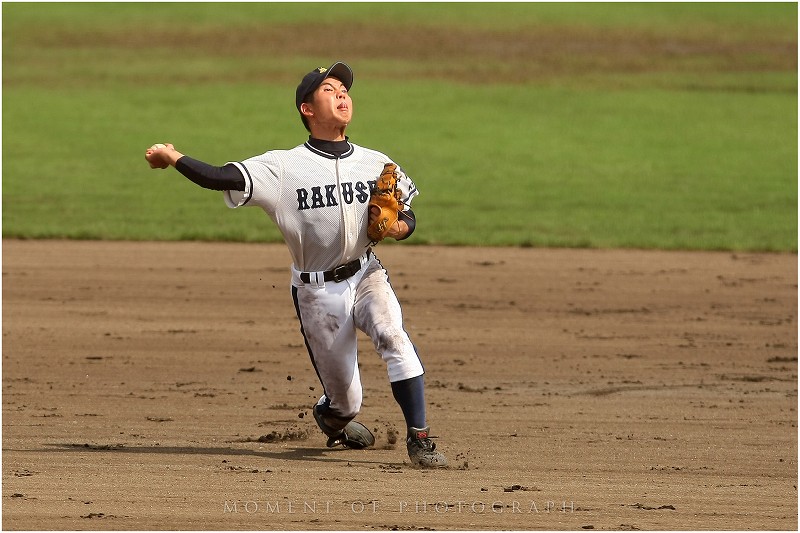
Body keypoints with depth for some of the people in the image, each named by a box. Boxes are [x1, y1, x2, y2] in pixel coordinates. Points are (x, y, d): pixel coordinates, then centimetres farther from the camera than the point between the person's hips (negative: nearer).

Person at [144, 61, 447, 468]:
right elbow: (220, 178, -19)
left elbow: (408, 220, 9)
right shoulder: (283, 168, -10)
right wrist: (172, 156, -24)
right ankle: (329, 416, 44)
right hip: (317, 293, -2)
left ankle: (419, 438, -22)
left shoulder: (377, 164, 2)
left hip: (367, 277, 2)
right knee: (345, 402, 4)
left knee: (393, 337, -30)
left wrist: (394, 227, -12)